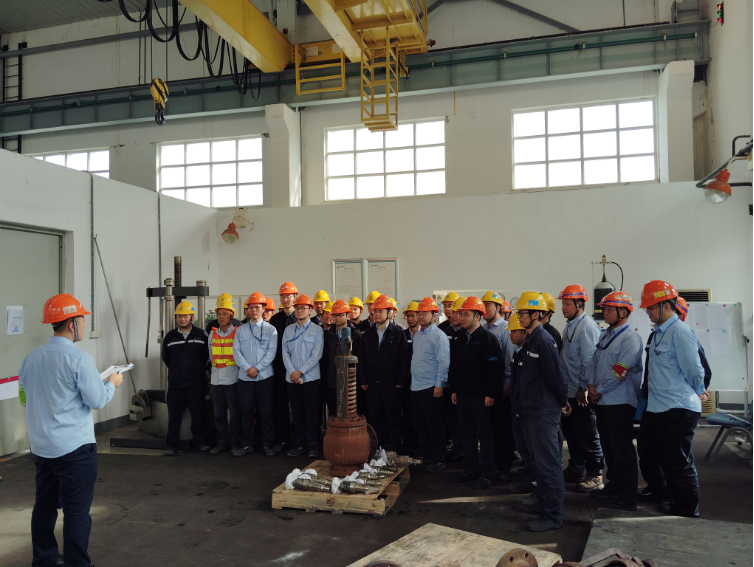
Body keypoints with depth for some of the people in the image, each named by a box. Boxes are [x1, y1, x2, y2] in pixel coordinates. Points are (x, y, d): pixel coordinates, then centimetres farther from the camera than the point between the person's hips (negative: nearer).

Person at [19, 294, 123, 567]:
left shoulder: (31, 358, 3)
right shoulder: (79, 359, -18)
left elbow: (25, 392, 17)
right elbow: (97, 401, -15)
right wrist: (112, 383, 3)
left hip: (41, 447, 7)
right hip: (74, 448, -7)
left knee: (44, 506, 19)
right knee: (77, 512, 2)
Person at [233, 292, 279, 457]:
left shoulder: (270, 329, 4)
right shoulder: (241, 330, 10)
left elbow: (271, 352, -5)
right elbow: (236, 351, 2)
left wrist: (257, 368, -13)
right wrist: (247, 368, -10)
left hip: (265, 376, -2)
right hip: (245, 377, 2)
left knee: (266, 412, 2)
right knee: (246, 412, 6)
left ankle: (268, 444, 10)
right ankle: (246, 444, 16)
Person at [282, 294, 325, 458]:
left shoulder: (317, 330, -1)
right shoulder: (288, 330, 10)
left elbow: (316, 355, -8)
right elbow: (285, 353, 5)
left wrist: (300, 371, -13)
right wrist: (292, 372, -9)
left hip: (310, 378, -3)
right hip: (292, 379, 3)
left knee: (312, 414, 1)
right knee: (297, 414, 9)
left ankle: (313, 446, 10)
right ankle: (299, 445, 18)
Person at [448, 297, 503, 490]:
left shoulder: (488, 338, -10)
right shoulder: (458, 339, 10)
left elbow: (495, 368, -14)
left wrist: (491, 394, -17)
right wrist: (453, 389, 13)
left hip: (481, 395, -7)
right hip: (462, 394, 7)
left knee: (484, 436, 3)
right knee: (466, 434, 13)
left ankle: (487, 474, 13)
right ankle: (471, 470, 25)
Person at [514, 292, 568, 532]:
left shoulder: (543, 341, -19)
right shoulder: (528, 340, 10)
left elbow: (555, 376, -18)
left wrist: (562, 402, -6)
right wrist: (524, 402, 17)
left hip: (544, 412, -10)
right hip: (530, 410, 10)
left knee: (548, 463, -2)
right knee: (536, 459, 21)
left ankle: (553, 515, 8)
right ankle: (543, 500, 37)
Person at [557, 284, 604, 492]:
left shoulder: (587, 327, -15)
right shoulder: (570, 326, 12)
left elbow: (589, 361, -19)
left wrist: (583, 388, -17)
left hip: (581, 394, -9)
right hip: (568, 391, 9)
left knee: (587, 435, 0)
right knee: (570, 432, 17)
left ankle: (594, 474, 12)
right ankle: (576, 468, 30)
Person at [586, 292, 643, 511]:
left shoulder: (630, 338, -14)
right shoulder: (605, 335, 13)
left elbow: (619, 371, -19)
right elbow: (594, 361, 13)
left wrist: (600, 390, -12)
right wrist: (591, 384, -2)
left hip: (619, 401, -9)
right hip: (602, 401, 9)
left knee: (622, 449, -1)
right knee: (608, 446, 17)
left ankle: (627, 497, 8)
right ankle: (614, 486, 29)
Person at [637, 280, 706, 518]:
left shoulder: (680, 332, -19)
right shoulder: (659, 332, 8)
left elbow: (694, 371, -16)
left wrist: (698, 393, 2)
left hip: (677, 410, -10)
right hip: (656, 407, 10)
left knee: (678, 462, 4)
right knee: (649, 454, 25)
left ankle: (687, 510, 22)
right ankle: (658, 490, 48)